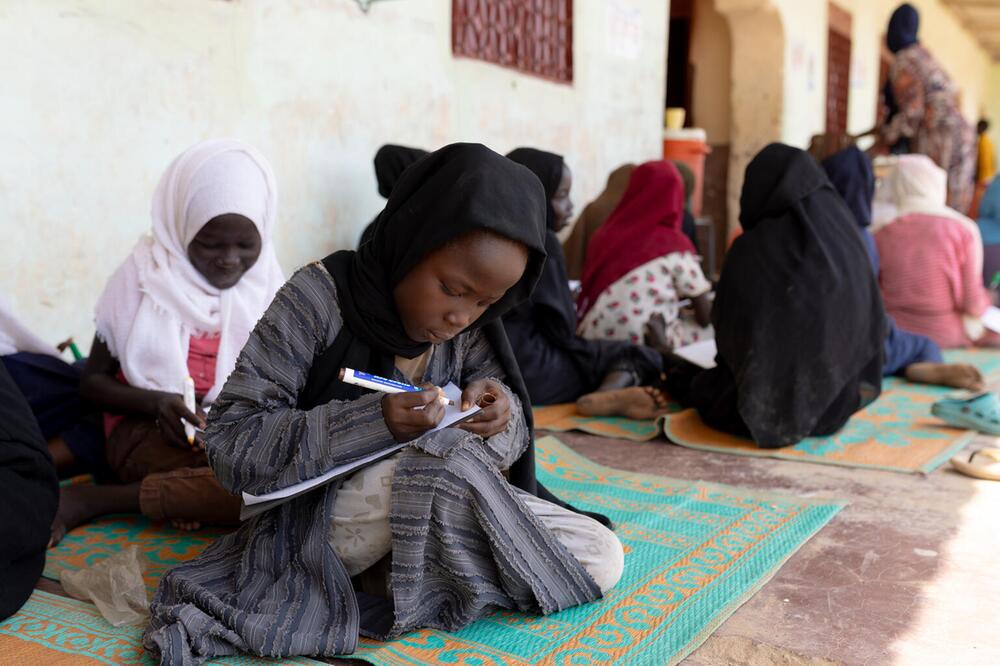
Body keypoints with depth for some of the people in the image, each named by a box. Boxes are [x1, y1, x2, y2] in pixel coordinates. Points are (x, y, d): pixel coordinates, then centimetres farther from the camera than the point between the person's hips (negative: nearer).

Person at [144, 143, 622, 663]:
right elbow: (228, 445, -22)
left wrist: (501, 410, -20)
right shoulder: (319, 298, -19)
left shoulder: (473, 333, -5)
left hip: (431, 508, 6)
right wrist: (373, 423, -36)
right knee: (438, 464, -35)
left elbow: (509, 440, 5)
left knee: (602, 558, -9)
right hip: (314, 517, -6)